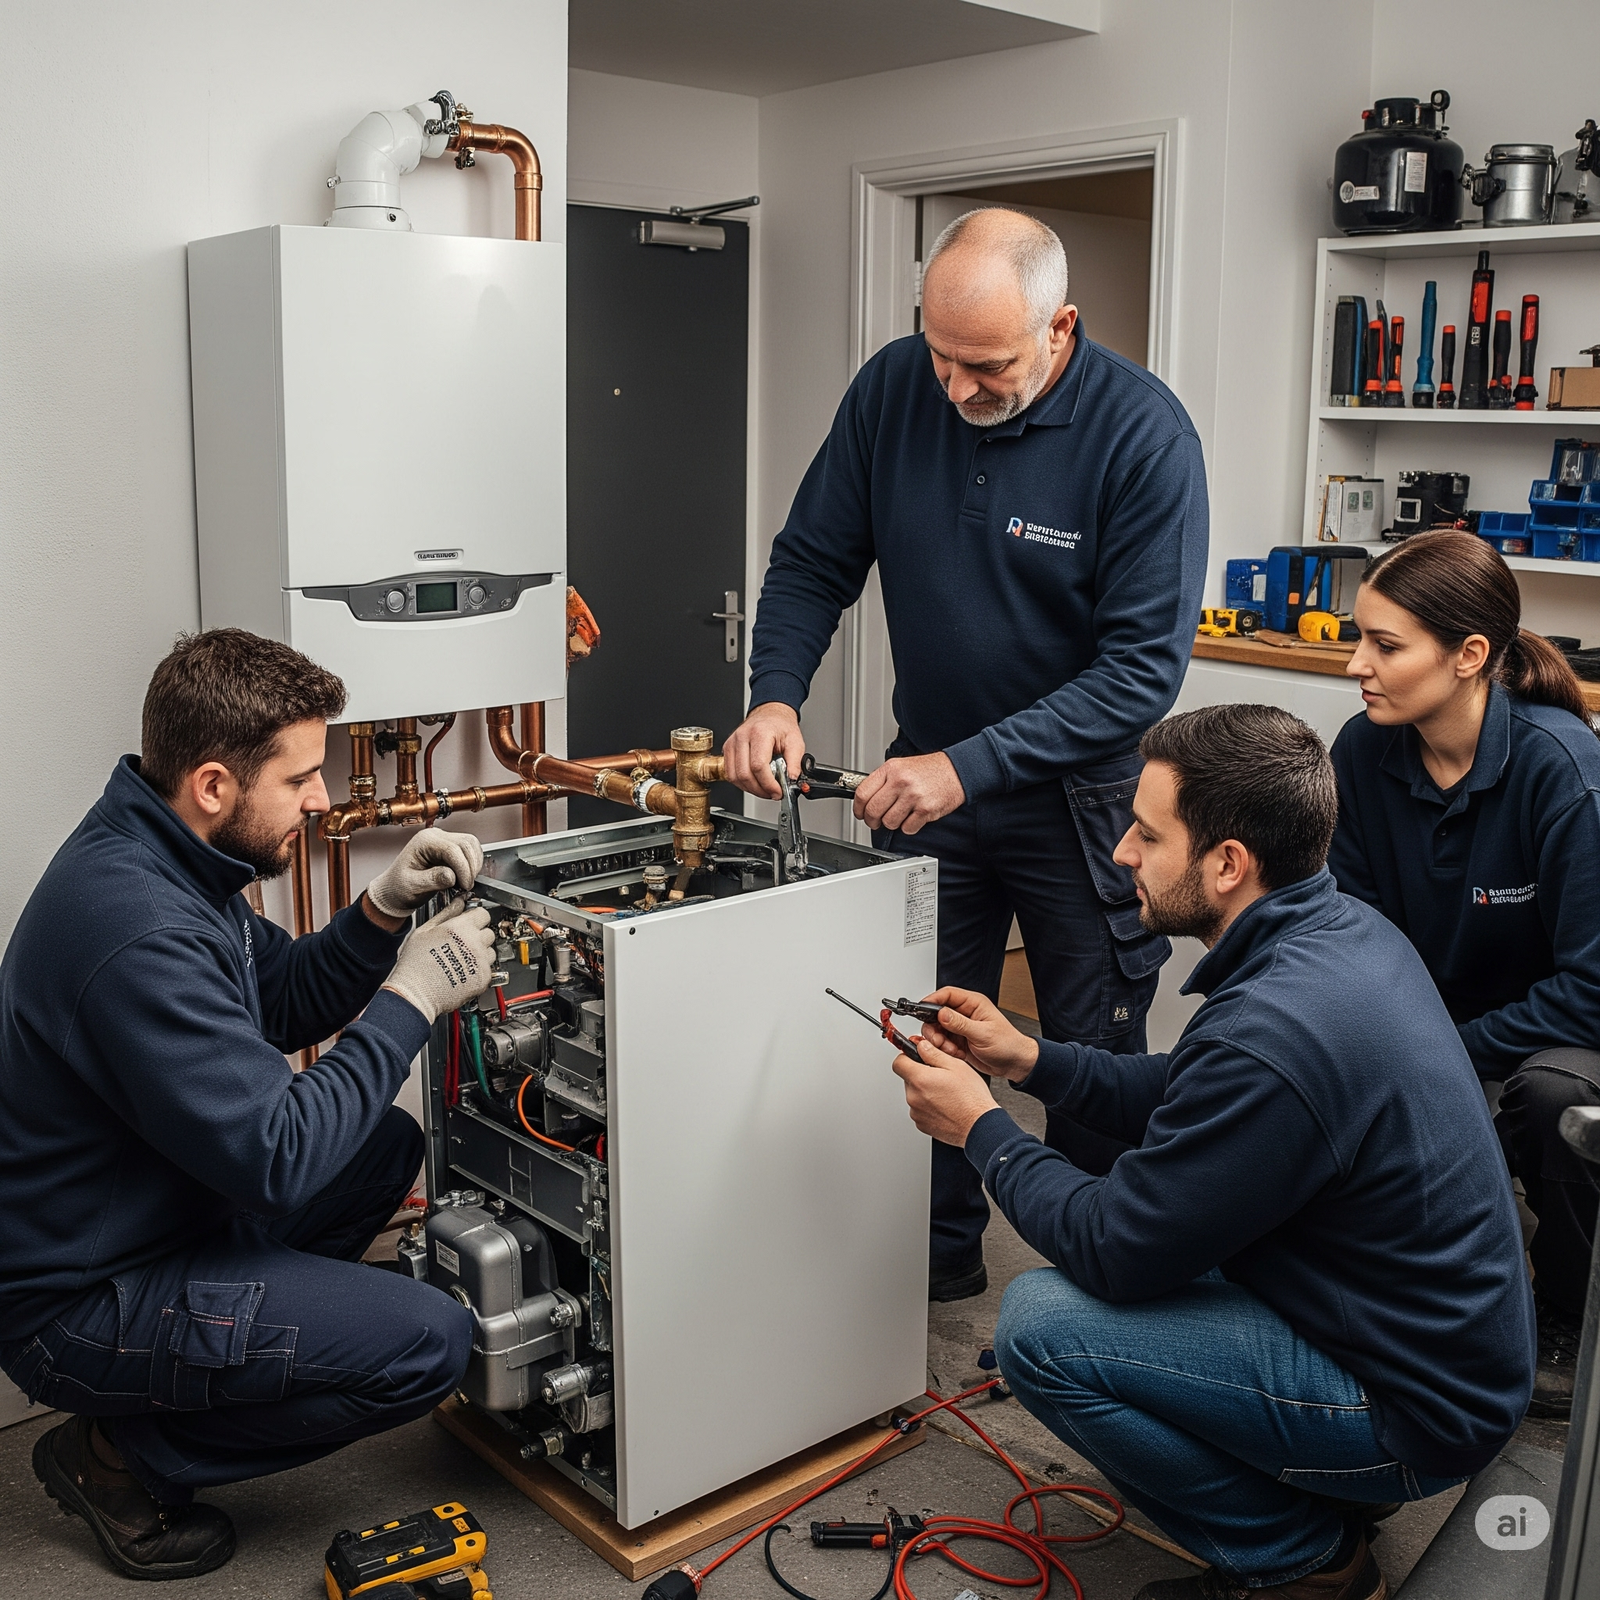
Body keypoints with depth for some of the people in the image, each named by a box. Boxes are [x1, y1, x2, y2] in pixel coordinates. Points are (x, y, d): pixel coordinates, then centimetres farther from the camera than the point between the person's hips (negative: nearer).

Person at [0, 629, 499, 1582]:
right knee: (432, 1343, -16)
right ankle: (125, 1454, 0)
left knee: (389, 1147, 14)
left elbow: (282, 1006, 11)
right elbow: (276, 1160, -30)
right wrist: (412, 996, -22)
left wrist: (384, 912, -6)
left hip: (148, 1214, 10)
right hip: (78, 1303, -10)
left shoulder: (159, 854, 0)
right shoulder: (137, 931, -32)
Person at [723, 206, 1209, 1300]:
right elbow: (813, 563, 0)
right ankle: (941, 1260, 34)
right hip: (928, 778, 4)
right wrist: (775, 694, -19)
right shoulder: (894, 389, -9)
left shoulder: (1143, 433, -21)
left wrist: (970, 765, -30)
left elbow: (1144, 665, -23)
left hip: (1081, 792, -3)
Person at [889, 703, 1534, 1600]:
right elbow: (1189, 1101, 12)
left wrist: (980, 1129, -8)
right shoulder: (1348, 929, -2)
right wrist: (1030, 1059, 5)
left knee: (1042, 1325, -16)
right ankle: (1322, 1485, 18)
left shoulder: (1269, 1035, -33)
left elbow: (1113, 1254, -21)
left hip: (1416, 1410, -9)